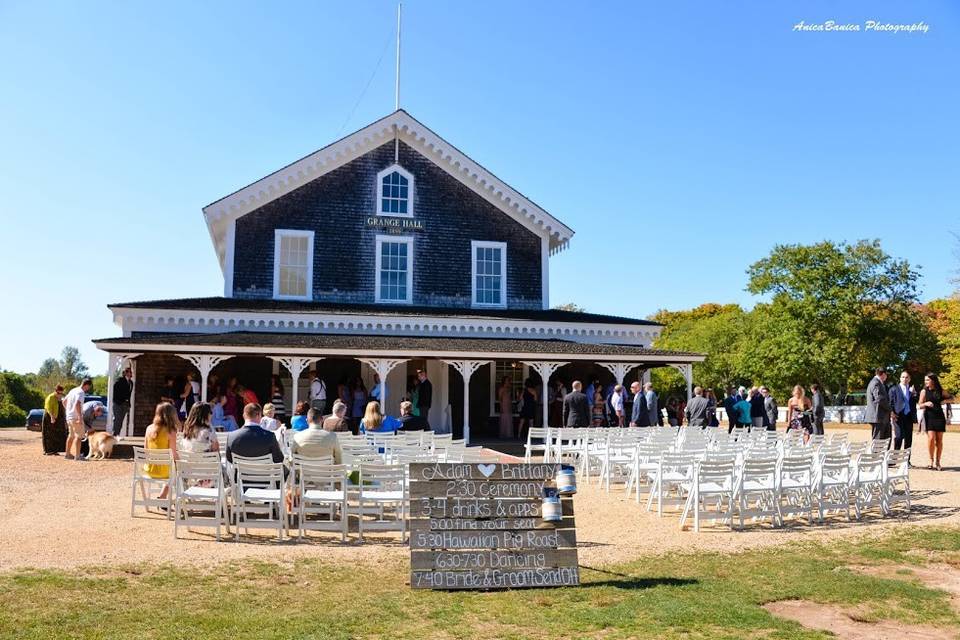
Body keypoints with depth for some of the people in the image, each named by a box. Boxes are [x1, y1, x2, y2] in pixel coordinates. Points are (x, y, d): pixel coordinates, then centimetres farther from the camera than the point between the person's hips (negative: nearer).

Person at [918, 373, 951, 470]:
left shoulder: (940, 391, 6)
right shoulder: (924, 391, 2)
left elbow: (952, 398, 20)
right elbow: (919, 405, 3)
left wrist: (945, 400, 0)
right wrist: (926, 403, -17)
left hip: (939, 416, 2)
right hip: (929, 417, -2)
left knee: (939, 440, 3)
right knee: (931, 438, -13)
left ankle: (937, 462, 10)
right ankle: (931, 461, 0)